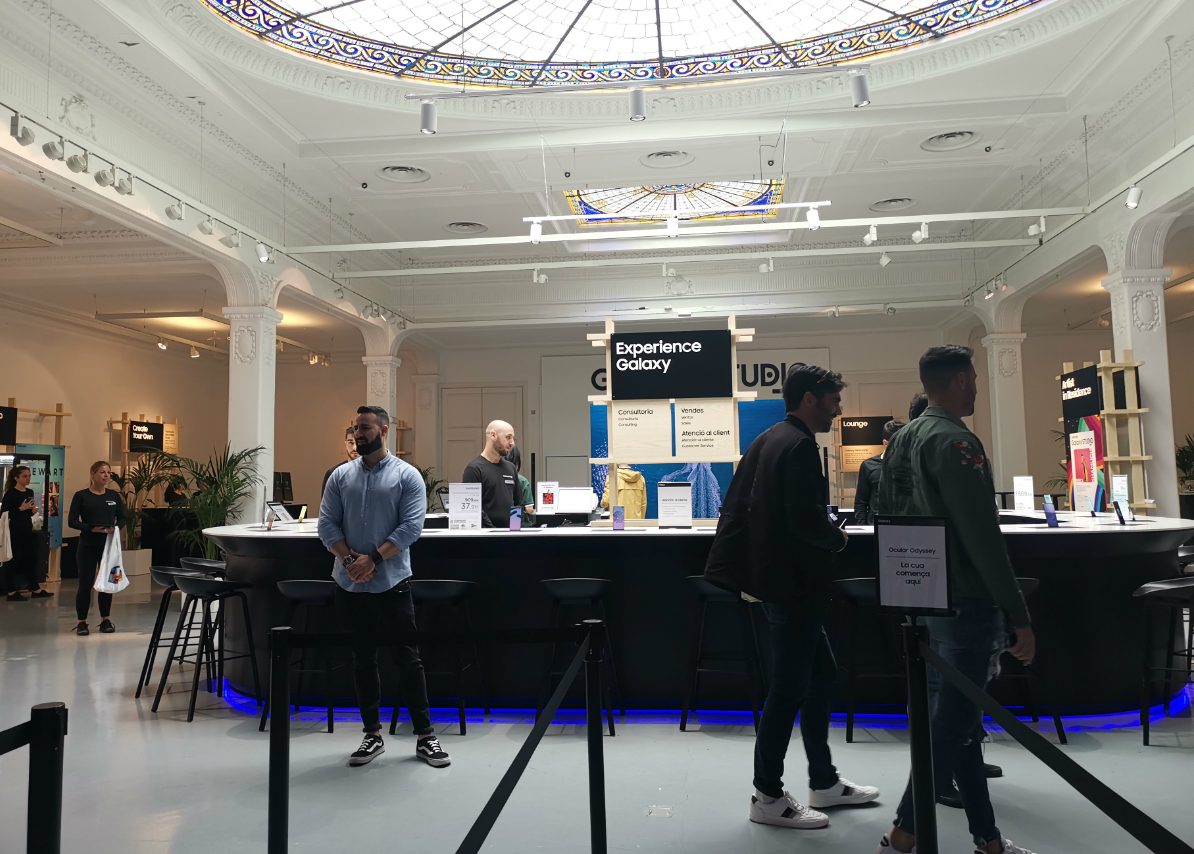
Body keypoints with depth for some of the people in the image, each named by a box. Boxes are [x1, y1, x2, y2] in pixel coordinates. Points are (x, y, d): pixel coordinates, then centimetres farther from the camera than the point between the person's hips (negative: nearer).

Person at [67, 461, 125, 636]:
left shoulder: (114, 496, 8)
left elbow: (122, 518, 12)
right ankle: (81, 622, 9)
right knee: (85, 583, -1)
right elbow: (72, 521, -5)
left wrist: (115, 528, -9)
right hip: (88, 546, -3)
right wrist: (91, 528, -18)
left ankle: (105, 619, 18)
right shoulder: (81, 495, -2)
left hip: (109, 545, 3)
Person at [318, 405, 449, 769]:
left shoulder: (407, 475, -4)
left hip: (392, 583, -3)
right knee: (362, 660, 11)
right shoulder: (340, 476, 7)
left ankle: (425, 736, 11)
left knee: (407, 658, 1)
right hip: (349, 584, 4)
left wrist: (373, 559, -18)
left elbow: (411, 527, -12)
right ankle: (373, 735, 23)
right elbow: (326, 525, 2)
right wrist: (350, 559, -14)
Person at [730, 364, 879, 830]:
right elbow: (806, 517, -25)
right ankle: (768, 798, 14)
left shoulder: (766, 441, 12)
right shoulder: (800, 445, -17)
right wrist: (837, 538, -6)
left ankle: (824, 783, 30)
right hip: (795, 582, -10)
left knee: (821, 673, 19)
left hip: (775, 576, 10)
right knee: (789, 687, 1)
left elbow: (733, 503, 14)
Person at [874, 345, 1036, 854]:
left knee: (957, 718, 15)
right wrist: (1019, 616, -18)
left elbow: (889, 518, 15)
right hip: (966, 602, -9)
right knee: (952, 725, -1)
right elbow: (982, 538, -22)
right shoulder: (954, 442, -18)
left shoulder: (902, 441, 10)